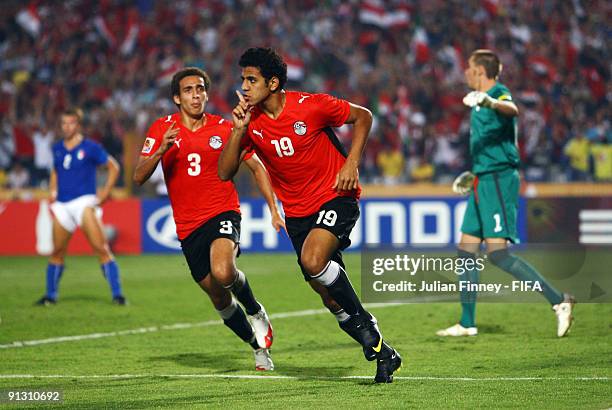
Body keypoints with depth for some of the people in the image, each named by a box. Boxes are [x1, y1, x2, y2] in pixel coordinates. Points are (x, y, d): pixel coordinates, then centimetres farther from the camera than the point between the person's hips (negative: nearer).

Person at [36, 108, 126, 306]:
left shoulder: (90, 148, -3)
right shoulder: (57, 148, 11)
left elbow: (113, 167, 4)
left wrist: (105, 192, -3)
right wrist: (53, 191, 14)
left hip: (84, 202, -5)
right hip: (62, 205, 5)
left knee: (101, 248, -14)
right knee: (57, 252, 7)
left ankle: (117, 294, -14)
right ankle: (50, 295, 21)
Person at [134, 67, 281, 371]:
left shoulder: (224, 129, 0)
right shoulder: (162, 129, 1)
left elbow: (256, 167, 10)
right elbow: (139, 177, -6)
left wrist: (274, 210, 2)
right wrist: (161, 150, -24)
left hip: (223, 213, -2)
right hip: (188, 227, 2)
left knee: (223, 273, -32)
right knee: (220, 300, 6)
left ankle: (256, 311, -1)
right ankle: (259, 347, 30)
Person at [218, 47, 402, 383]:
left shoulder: (311, 106, -15)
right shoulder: (250, 121, -4)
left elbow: (362, 117, -1)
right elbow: (225, 173, -6)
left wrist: (351, 164, -10)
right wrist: (239, 130, -18)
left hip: (336, 197, -5)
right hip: (298, 212, 5)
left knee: (312, 260, -31)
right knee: (329, 296, 3)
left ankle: (363, 321, -9)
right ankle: (383, 354, 19)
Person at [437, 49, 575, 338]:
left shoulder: (498, 94, -11)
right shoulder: (483, 99, 20)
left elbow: (512, 110, -37)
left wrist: (488, 102, -57)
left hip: (498, 181, -10)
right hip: (484, 182, 10)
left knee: (498, 253, -17)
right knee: (466, 251, 10)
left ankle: (558, 301, -16)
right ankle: (467, 324, 16)